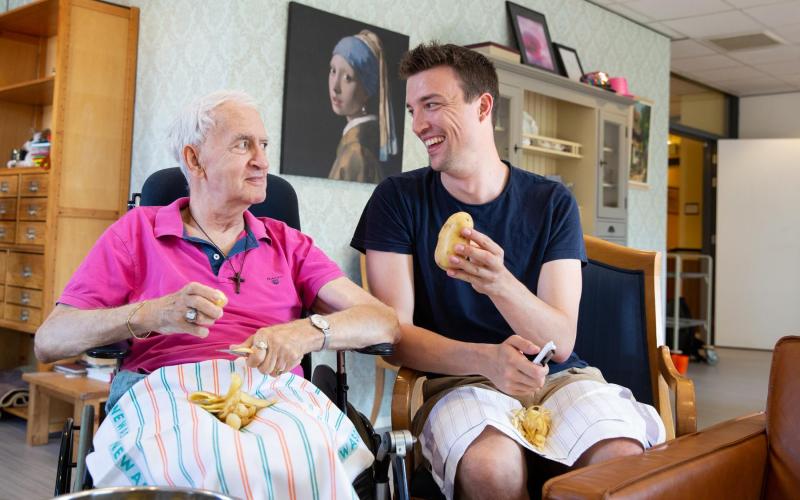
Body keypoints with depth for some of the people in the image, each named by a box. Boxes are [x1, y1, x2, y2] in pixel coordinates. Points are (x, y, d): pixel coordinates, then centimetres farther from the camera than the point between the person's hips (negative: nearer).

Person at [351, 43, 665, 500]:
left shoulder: (552, 203, 0)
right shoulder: (398, 199, -1)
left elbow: (560, 342, -8)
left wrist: (500, 283, -29)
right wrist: (487, 359, -26)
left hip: (555, 376, 2)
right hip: (459, 379, -1)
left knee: (623, 460, -29)